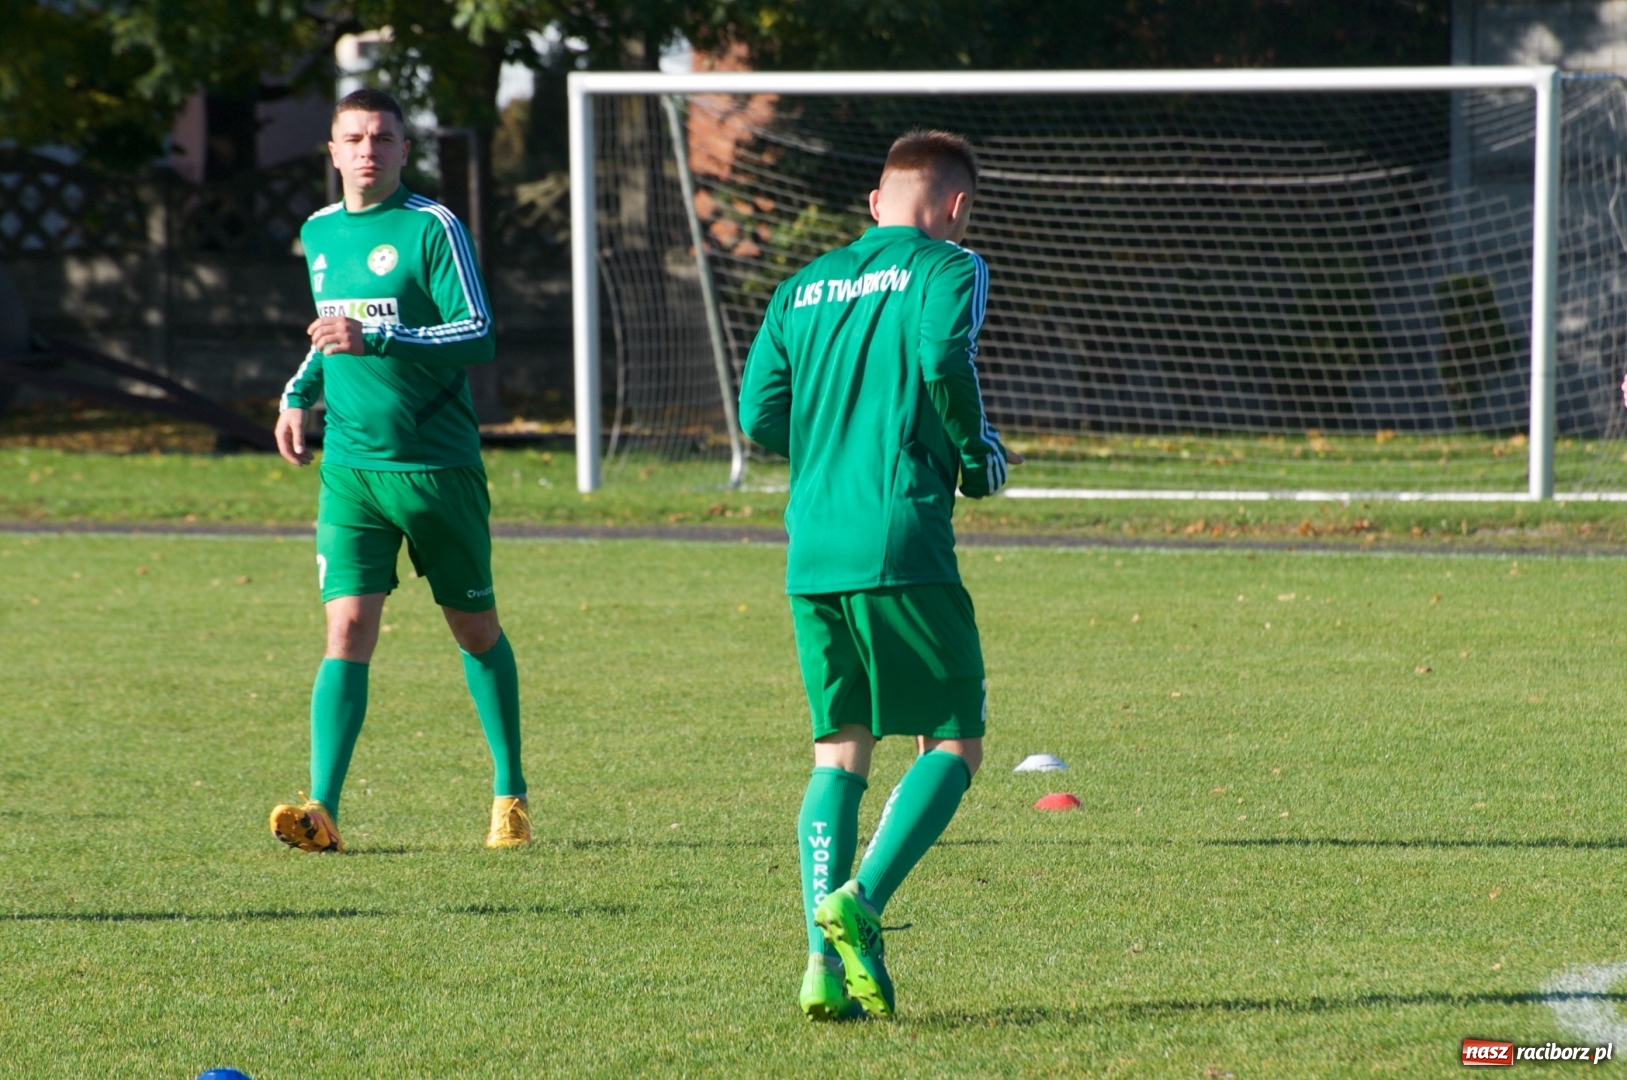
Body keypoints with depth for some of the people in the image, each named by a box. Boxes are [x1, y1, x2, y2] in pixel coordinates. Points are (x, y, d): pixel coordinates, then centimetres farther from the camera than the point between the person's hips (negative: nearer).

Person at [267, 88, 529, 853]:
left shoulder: (432, 228, -8)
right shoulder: (319, 233, 11)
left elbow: (479, 338, -16)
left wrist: (374, 339, -25)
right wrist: (299, 393, 13)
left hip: (440, 467, -3)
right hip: (351, 469, 3)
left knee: (476, 630, 10)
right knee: (347, 631, -10)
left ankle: (510, 794, 25)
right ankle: (322, 810, -19)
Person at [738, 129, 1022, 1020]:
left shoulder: (803, 286, 16)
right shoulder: (945, 268, 1)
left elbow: (759, 414, 10)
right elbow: (943, 360, -17)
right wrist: (981, 457, 0)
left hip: (810, 552, 6)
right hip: (901, 545, -6)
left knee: (840, 752, 11)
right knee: (953, 744, 4)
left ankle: (824, 963, -1)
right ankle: (858, 901, -17)